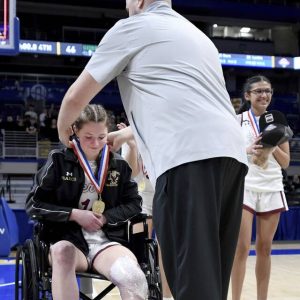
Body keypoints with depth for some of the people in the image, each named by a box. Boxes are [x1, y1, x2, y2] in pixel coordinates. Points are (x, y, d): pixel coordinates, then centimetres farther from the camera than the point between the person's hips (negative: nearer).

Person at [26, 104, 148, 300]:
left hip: (106, 240, 1)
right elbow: (33, 203, 3)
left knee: (133, 277, -34)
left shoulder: (118, 165, 9)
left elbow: (134, 203, 15)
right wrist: (74, 214, -8)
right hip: (68, 239, 0)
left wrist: (106, 218, -3)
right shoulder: (59, 160, 3)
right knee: (62, 251, -40)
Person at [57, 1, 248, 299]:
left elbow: (76, 97, 16)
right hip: (231, 154, 8)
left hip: (190, 157, -7)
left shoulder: (133, 26, 12)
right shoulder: (196, 34, 33)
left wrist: (63, 131, 37)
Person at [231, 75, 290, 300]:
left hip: (272, 189, 3)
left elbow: (286, 162, 10)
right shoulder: (237, 120, 2)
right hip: (244, 188, -3)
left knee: (264, 247, 5)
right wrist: (248, 150, -18)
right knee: (242, 247, -8)